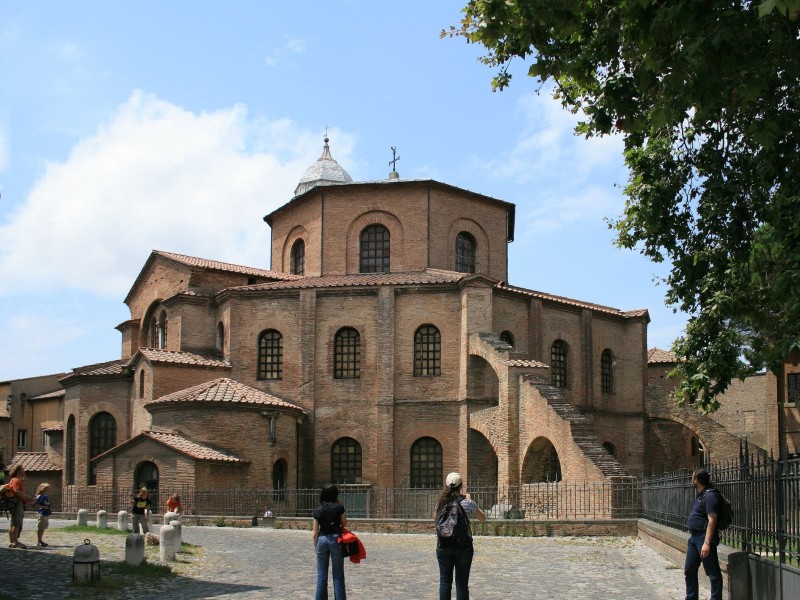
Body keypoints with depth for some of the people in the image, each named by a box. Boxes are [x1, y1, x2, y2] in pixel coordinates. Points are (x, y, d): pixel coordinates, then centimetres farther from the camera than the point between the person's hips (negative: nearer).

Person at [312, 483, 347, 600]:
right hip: (335, 539, -2)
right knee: (338, 575, 5)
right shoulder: (338, 507, -6)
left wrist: (316, 547, 12)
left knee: (321, 576, 9)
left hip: (322, 539, 2)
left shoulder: (318, 510, 3)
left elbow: (315, 533, 3)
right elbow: (344, 523, 7)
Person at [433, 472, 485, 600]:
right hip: (463, 546, -2)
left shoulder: (441, 502, 1)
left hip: (443, 545, 2)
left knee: (445, 581, 7)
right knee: (462, 582, 3)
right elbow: (483, 518, 9)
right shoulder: (467, 502, -7)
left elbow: (435, 518, 22)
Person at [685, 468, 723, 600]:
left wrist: (707, 543, -27)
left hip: (704, 537, -11)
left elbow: (712, 520, -22)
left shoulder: (709, 495, -16)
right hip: (694, 538, 11)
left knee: (713, 573, -2)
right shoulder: (700, 495, 15)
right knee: (689, 570, 15)